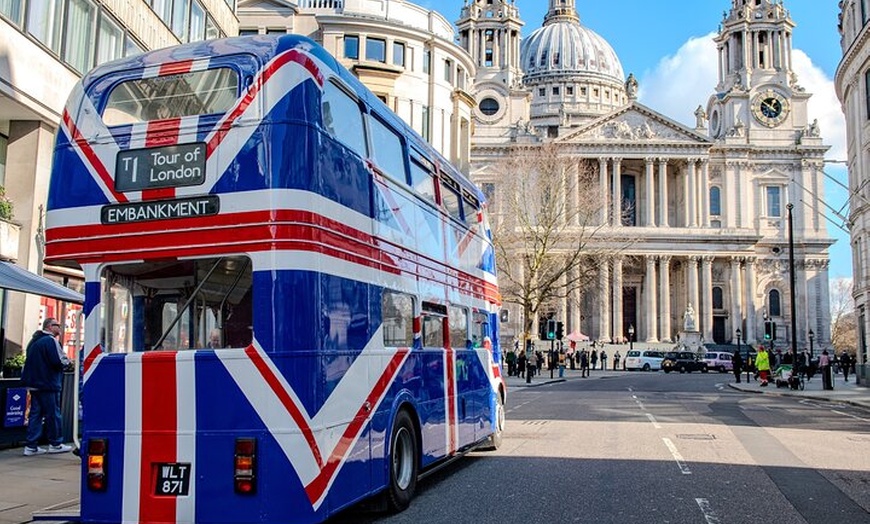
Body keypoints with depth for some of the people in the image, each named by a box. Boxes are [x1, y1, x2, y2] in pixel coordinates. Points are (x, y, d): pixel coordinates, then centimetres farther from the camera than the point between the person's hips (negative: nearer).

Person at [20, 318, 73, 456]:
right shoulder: (50, 341, -15)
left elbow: (28, 361, 22)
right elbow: (59, 361, -22)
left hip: (33, 384, 9)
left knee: (35, 413, 9)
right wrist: (67, 361, -2)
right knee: (53, 413, 2)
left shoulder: (34, 341, 15)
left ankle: (31, 446, 8)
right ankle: (55, 444, 10)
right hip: (48, 384, -9)